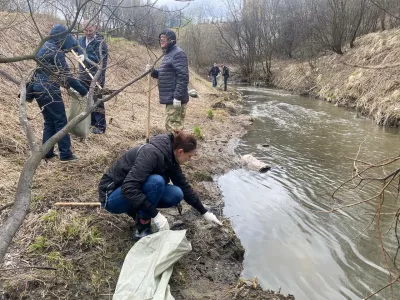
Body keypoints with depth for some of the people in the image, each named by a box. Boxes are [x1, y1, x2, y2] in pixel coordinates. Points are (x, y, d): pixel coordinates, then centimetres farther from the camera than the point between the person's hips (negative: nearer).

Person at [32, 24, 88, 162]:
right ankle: (65, 154, 0)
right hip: (49, 91, -9)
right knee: (60, 122, -3)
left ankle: (47, 152, 16)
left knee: (49, 122, 14)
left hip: (38, 89, 9)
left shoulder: (44, 48, 15)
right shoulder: (56, 52, -14)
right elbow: (66, 75, -17)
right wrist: (83, 90, -11)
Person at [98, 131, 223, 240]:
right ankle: (142, 229, -15)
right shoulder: (152, 153, -29)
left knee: (176, 194, -12)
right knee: (156, 181, -32)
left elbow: (184, 186, 7)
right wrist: (156, 214, -35)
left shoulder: (170, 158, -4)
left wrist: (204, 212, 10)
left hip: (130, 188, 7)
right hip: (112, 196, -7)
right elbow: (128, 188, -37)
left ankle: (137, 210, 7)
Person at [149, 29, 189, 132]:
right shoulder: (169, 54, 19)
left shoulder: (178, 53, -12)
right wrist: (153, 71, 7)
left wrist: (177, 97, -25)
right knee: (171, 127, 18)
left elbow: (183, 77, -21)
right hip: (170, 98, 10)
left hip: (175, 100, -10)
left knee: (173, 127, -8)